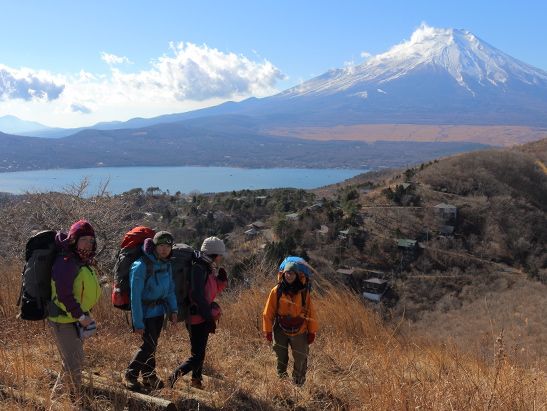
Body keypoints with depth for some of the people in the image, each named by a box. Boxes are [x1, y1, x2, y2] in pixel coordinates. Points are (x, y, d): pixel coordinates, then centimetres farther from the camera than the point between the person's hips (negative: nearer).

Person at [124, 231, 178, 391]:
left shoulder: (166, 264, 0)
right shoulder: (141, 266, -23)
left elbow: (170, 289, 11)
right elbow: (135, 296, -22)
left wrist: (173, 310, 3)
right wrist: (138, 323, -20)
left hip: (159, 311, 7)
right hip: (145, 312, -6)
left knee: (152, 344, 15)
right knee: (150, 344, -6)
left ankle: (148, 376, 31)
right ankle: (130, 375, 13)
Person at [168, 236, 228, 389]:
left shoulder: (208, 269, 10)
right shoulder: (199, 269, -19)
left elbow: (215, 290, 20)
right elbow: (198, 296, -28)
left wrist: (221, 278, 1)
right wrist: (209, 318, -25)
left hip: (203, 317, 10)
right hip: (197, 318, -10)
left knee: (200, 350, 22)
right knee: (197, 355, -10)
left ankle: (196, 380, 36)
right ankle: (174, 377, -11)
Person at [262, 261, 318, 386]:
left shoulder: (304, 292, -4)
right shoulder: (276, 291, -6)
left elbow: (310, 312, 1)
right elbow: (268, 312, -2)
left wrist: (312, 332, 1)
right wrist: (268, 331, -2)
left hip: (299, 332, 0)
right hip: (280, 331, 0)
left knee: (301, 360, 5)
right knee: (281, 359, 12)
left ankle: (299, 384, 23)